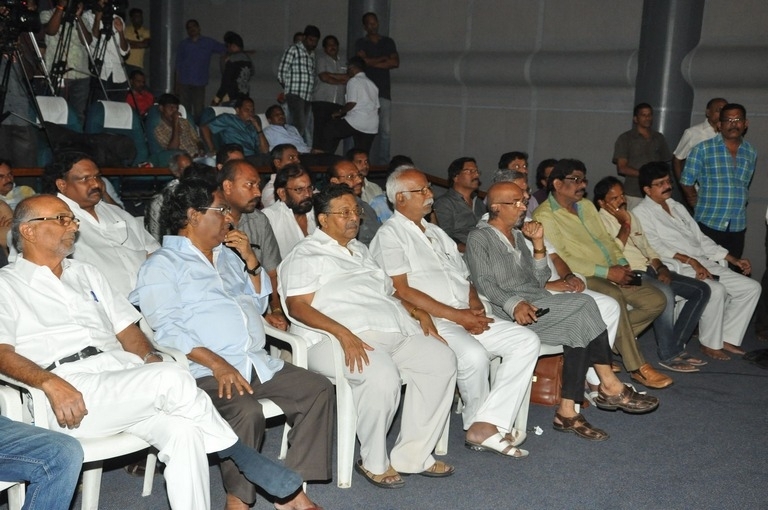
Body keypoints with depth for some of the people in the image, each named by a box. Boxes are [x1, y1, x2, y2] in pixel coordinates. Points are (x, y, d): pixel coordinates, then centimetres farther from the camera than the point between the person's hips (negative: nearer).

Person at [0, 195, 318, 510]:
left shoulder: (86, 274, 27)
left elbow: (126, 328, 23)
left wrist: (149, 357, 1)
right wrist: (50, 383, -22)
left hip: (123, 371, 6)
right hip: (69, 394, -5)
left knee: (182, 430, -27)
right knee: (171, 378, -29)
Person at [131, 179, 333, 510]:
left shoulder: (228, 255, 23)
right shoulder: (163, 265, 0)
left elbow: (259, 304, 25)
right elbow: (166, 328, -12)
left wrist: (250, 259, 9)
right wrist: (216, 362, -24)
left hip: (259, 364, 8)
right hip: (206, 372, -7)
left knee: (318, 389, -9)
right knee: (246, 412, -34)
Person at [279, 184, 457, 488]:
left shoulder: (360, 250, 28)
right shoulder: (307, 255, 4)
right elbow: (297, 306, -10)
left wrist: (419, 313, 12)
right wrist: (343, 333, -24)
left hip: (394, 331, 8)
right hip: (337, 338, -8)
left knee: (442, 359, -15)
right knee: (382, 374, -36)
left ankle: (412, 456, -9)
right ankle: (374, 463, -11)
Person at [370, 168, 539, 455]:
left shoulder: (437, 233, 25)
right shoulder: (390, 235, -1)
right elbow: (402, 291, -12)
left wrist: (475, 308, 0)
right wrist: (456, 315, -15)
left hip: (466, 318, 8)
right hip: (430, 321, -8)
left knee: (526, 341, -10)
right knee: (474, 355, -34)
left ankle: (487, 427, -18)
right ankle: (478, 424, -4)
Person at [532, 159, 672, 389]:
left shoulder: (586, 206, 18)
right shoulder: (544, 216, -9)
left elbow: (605, 238, 20)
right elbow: (560, 260, -17)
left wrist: (621, 264, -2)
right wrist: (607, 272, -19)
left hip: (611, 274, 9)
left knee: (656, 300, -5)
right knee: (614, 296, -36)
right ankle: (638, 367, -26)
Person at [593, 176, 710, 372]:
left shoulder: (630, 215, 22)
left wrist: (661, 267, 6)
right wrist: (625, 225, -11)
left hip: (649, 270, 9)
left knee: (701, 289, -1)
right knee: (665, 293, -36)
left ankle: (676, 346, -2)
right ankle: (667, 355, -22)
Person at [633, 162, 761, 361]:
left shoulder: (678, 207, 23)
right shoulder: (642, 213, -1)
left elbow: (701, 238, 22)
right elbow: (655, 247, -14)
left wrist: (734, 259, 14)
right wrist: (690, 261, -23)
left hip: (704, 264, 8)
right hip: (677, 269, -8)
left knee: (751, 287, -2)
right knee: (716, 290, -32)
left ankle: (727, 338, 3)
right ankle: (710, 344, -14)